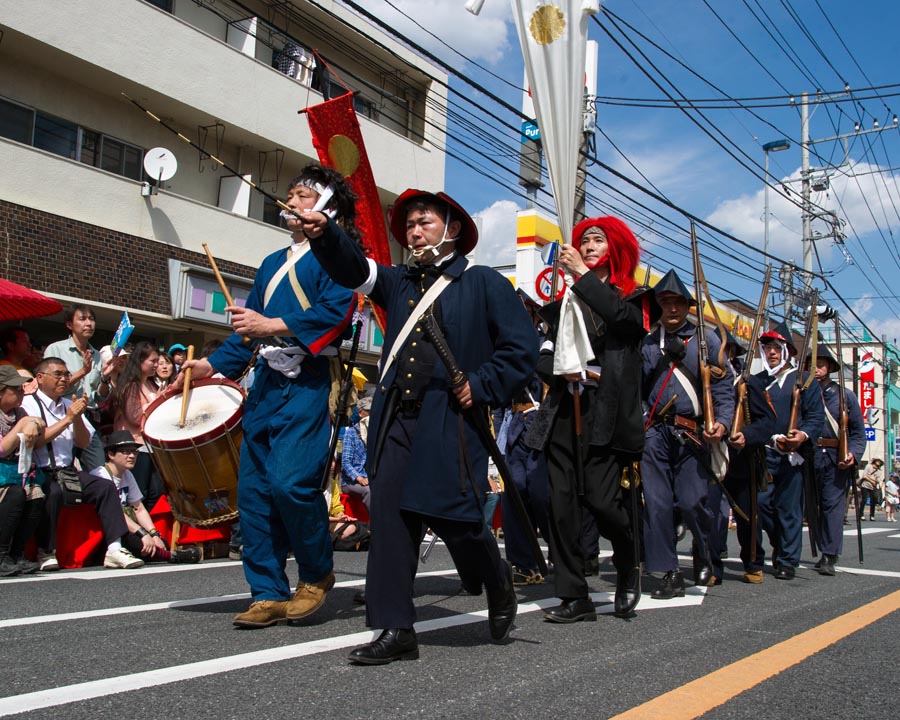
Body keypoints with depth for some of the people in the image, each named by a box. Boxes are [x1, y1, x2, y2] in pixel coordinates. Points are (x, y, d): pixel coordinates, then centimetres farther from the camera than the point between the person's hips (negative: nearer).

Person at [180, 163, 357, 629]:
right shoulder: (272, 264, 25)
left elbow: (336, 310, -15)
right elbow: (249, 324, 26)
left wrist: (272, 326, -18)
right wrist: (215, 364, 15)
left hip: (308, 384, -8)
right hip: (266, 382, 8)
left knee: (289, 480, -19)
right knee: (253, 489, 3)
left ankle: (317, 574, 6)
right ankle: (268, 595, 11)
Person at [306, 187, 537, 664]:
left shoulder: (484, 283, 6)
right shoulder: (398, 282, 20)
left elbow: (523, 346, 1)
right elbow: (353, 270, 3)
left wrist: (481, 387, -8)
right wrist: (324, 235, -16)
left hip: (450, 421, -4)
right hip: (395, 419, 5)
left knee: (453, 518, -5)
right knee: (390, 518, -1)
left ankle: (498, 586, 27)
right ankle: (394, 630, 7)